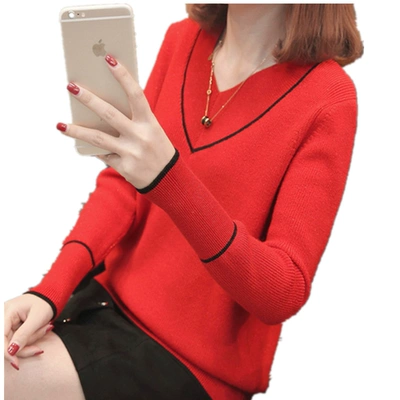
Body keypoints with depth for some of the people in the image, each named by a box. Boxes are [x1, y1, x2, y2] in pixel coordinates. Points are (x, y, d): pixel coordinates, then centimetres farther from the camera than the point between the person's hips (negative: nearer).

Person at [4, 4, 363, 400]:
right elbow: (122, 183, 3)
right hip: (108, 293, 6)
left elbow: (284, 294, -21)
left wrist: (168, 178, -35)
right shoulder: (183, 38, 1)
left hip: (193, 357, -5)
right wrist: (50, 289, -11)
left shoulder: (328, 99, -16)